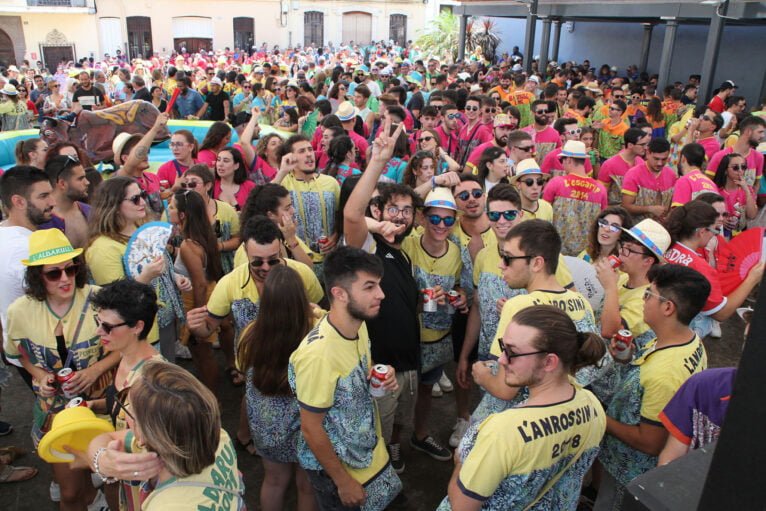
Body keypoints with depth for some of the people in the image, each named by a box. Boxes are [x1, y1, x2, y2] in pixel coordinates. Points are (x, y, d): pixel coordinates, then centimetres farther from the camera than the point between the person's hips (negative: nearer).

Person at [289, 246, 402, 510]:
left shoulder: (359, 324, -10)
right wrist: (344, 482, -14)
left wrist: (380, 376, -10)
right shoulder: (318, 353, -34)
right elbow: (311, 429, -24)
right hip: (334, 465, -7)